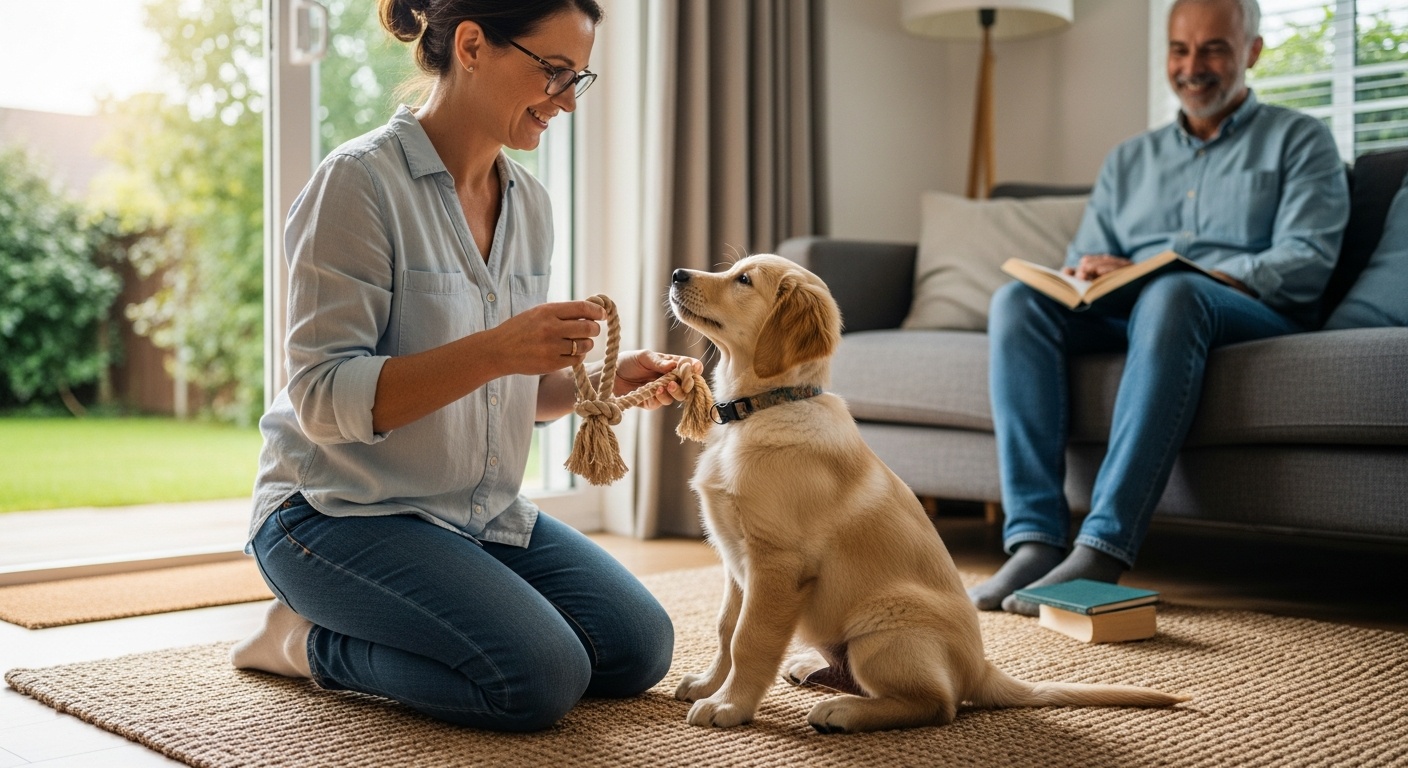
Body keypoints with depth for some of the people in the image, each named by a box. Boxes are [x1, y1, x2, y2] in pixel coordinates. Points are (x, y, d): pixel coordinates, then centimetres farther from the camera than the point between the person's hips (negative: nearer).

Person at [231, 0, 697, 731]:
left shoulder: (528, 203, 6)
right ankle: (310, 642, 1)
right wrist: (492, 350, -33)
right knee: (542, 677, -23)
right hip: (343, 509, -8)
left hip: (483, 510, 8)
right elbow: (324, 401, -22)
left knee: (639, 648, -1)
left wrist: (603, 379, -6)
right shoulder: (360, 182, -17)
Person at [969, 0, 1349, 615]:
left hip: (1252, 318, -4)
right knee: (1017, 300, -25)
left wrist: (1141, 273, -15)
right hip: (1126, 317, 4)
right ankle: (1036, 539, -35)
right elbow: (1084, 263, 20)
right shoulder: (1129, 159, 27)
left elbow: (1305, 266, -3)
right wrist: (1087, 276, -10)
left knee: (1170, 293, -39)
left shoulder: (1299, 140, 13)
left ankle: (1103, 548, -45)